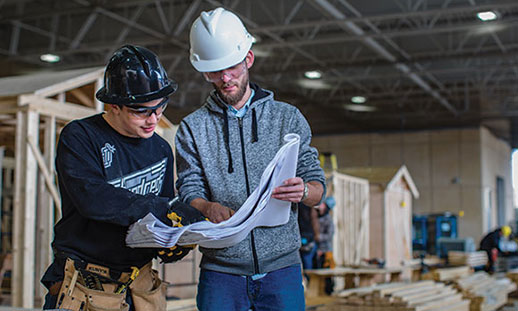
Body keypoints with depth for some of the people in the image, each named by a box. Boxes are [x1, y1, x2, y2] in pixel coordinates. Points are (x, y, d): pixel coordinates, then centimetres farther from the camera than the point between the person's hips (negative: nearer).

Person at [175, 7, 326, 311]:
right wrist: (210, 208, -24)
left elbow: (317, 187, 4)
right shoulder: (192, 128, 6)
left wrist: (303, 191, -20)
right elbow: (190, 192, -1)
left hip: (281, 266, 0)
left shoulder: (288, 117, 7)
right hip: (221, 271, 0)